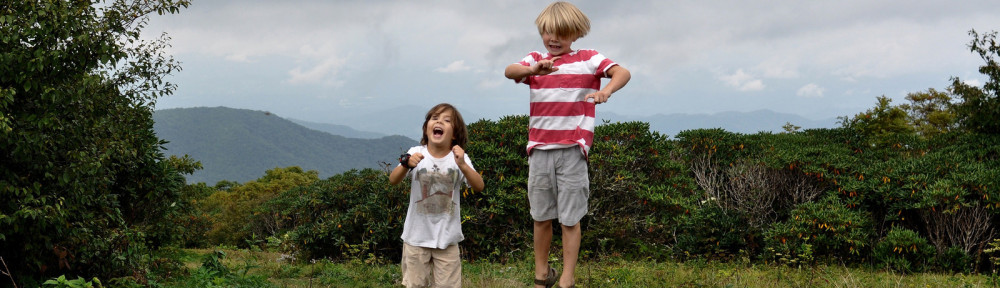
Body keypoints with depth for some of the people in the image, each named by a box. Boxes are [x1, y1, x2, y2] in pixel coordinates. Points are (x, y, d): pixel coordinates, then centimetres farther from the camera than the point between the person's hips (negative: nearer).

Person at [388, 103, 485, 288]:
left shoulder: (459, 157, -7)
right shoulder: (416, 154, -7)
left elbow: (479, 187, -18)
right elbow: (393, 181, -18)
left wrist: (462, 165, -35)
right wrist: (406, 164, -39)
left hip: (447, 238, 0)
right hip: (417, 236, 0)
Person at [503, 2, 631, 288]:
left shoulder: (587, 59, 2)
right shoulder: (535, 60, 8)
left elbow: (623, 73, -12)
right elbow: (510, 71, -13)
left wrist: (606, 90, -34)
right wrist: (532, 70, -35)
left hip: (572, 149, -2)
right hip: (539, 149, 3)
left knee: (570, 218, 2)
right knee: (541, 217, 12)